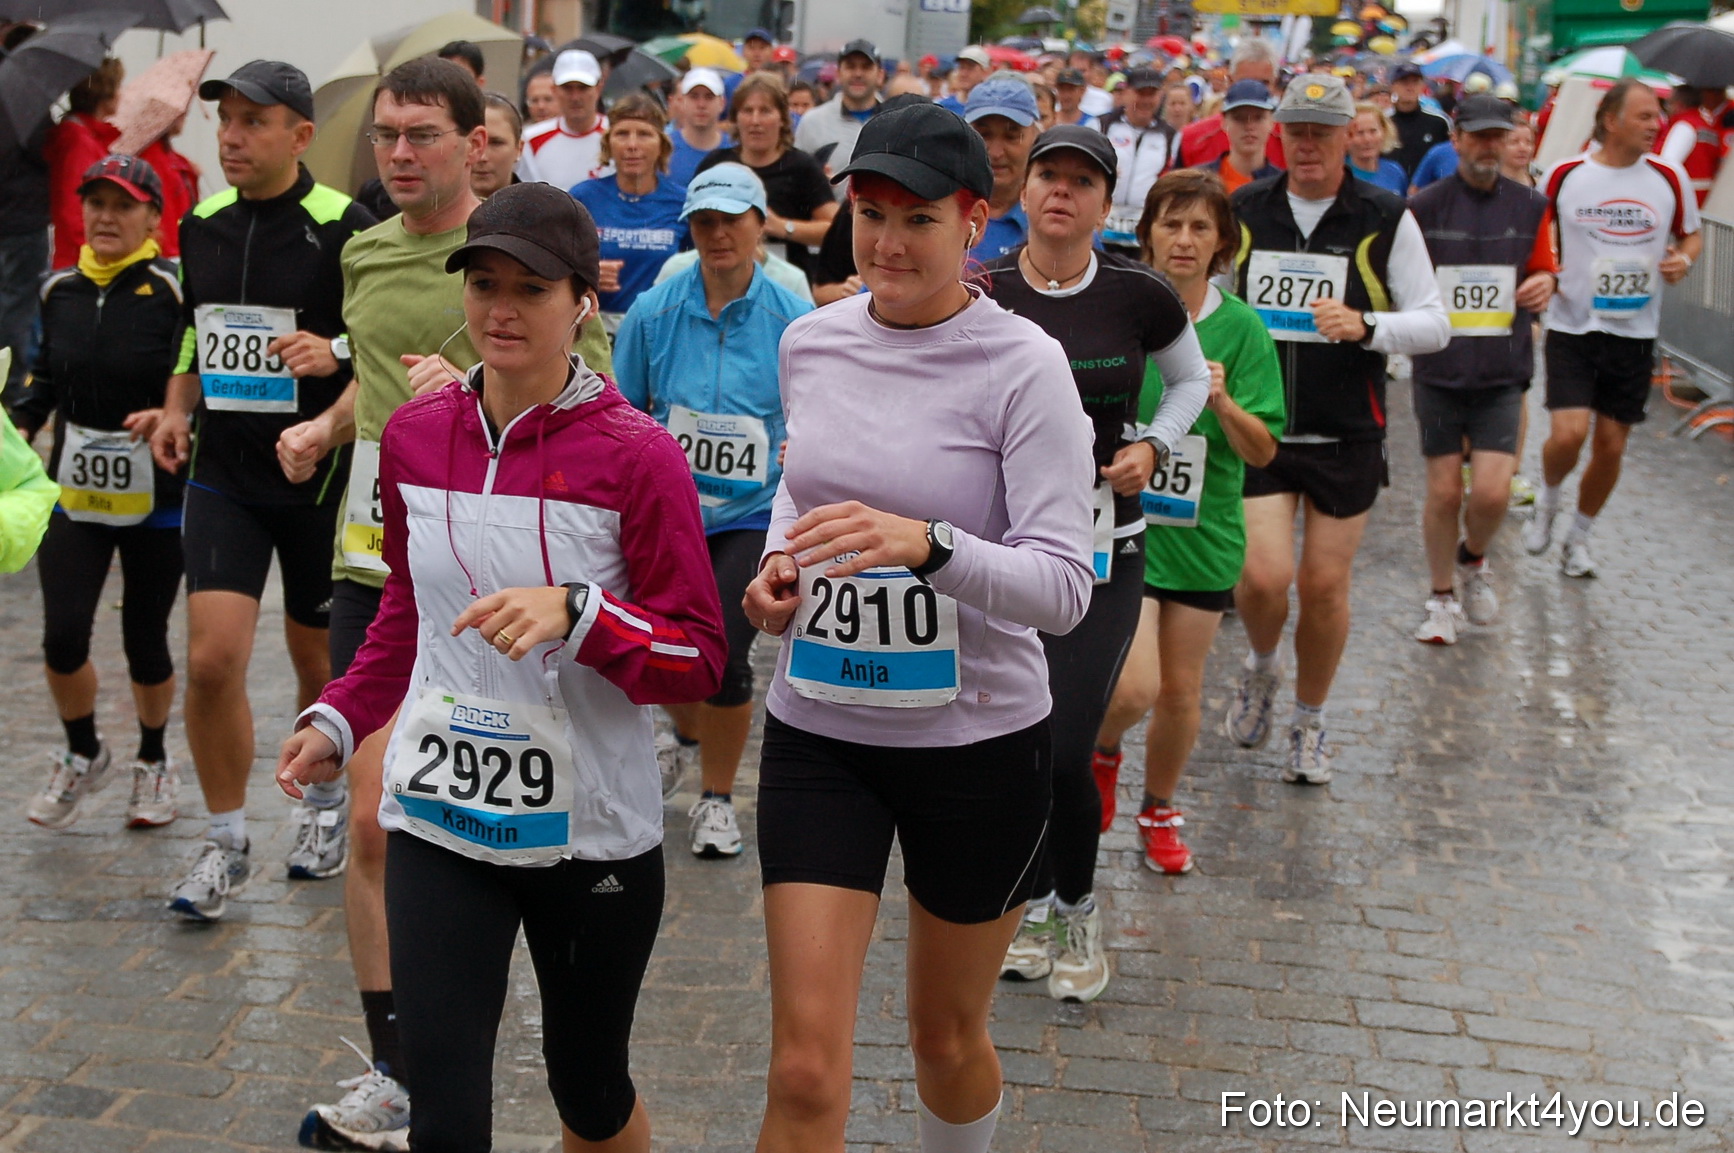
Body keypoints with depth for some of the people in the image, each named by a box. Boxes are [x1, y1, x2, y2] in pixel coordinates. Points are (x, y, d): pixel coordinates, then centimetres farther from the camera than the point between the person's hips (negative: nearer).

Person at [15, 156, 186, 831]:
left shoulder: (172, 290, -10)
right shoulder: (60, 290, 6)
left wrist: (171, 416, -31)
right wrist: (21, 429, 7)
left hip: (157, 497, -3)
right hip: (77, 492, 4)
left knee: (145, 640, 8)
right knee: (62, 636, -6)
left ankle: (154, 763, 33)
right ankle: (83, 756, 22)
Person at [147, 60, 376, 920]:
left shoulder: (344, 227, -10)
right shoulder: (202, 226, 7)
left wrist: (335, 352, -27)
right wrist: (176, 409, 5)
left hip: (318, 473, -4)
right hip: (224, 472, 4)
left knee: (321, 664, 10)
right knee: (212, 657, -7)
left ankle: (319, 814, 34)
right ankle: (226, 844, 10)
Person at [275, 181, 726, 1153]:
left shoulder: (636, 455, -12)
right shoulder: (416, 436, 2)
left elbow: (699, 663, -11)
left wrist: (575, 613, -26)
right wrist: (340, 719, 8)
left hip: (593, 833, -2)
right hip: (439, 822, 3)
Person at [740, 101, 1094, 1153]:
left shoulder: (1022, 366, -15)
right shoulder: (811, 342, 0)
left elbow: (1064, 589, -20)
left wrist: (926, 544, -36)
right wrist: (779, 562, 0)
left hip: (979, 740, -2)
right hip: (818, 730, 3)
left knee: (948, 1036, 18)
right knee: (806, 1066, -4)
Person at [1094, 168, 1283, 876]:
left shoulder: (1241, 328, -4)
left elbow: (1262, 452, -7)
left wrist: (1223, 404, -23)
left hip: (1202, 531, 2)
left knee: (1181, 691, 10)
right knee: (1134, 688, -15)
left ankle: (1159, 810, 36)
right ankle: (1100, 751, 21)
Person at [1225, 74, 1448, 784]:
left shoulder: (1386, 221, -3)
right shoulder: (1243, 212, 3)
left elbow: (1434, 324, -3)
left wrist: (1365, 326, -20)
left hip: (1346, 437, 0)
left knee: (1325, 587, 6)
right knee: (1263, 577, -12)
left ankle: (1310, 723, 28)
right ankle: (1261, 667, 24)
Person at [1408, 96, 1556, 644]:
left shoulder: (1530, 206, 6)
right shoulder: (1424, 206, -1)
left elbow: (1542, 269, 17)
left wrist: (1543, 283, -6)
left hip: (1502, 372, 1)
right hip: (1439, 368, -1)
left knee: (1493, 491, -9)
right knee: (1444, 490, 2)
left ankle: (1474, 559, 25)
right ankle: (1442, 598, 22)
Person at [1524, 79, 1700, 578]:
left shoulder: (1669, 178, 0)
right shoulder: (1564, 175, -5)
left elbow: (1691, 235, 14)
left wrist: (1683, 259, -8)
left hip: (1634, 332, 2)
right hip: (1572, 326, -2)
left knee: (1611, 446, 7)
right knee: (1568, 434, -16)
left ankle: (1578, 537, 28)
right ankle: (1547, 500, 17)